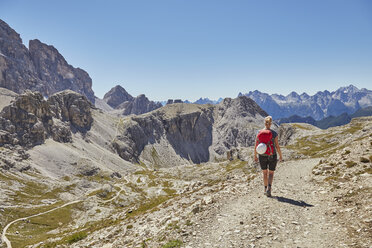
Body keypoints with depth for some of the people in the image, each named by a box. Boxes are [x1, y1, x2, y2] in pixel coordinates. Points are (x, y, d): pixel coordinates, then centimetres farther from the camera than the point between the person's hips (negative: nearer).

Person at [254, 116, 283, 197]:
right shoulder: (274, 133, -10)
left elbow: (256, 146, -4)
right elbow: (277, 146, -7)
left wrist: (255, 156, 9)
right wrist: (280, 156, 6)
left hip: (262, 156, 1)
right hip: (272, 156, -1)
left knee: (265, 173, 20)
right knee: (271, 173, 12)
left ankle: (266, 189, 26)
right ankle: (269, 188, -11)